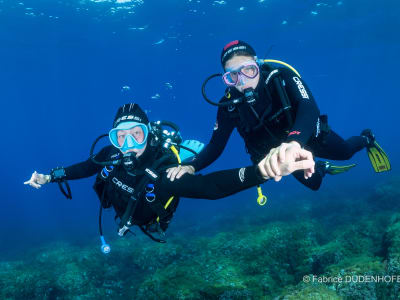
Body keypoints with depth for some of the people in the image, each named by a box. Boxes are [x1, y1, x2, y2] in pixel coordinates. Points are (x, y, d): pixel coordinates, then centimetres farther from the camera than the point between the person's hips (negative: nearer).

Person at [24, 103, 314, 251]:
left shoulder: (164, 172, -51)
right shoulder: (110, 155, -36)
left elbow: (209, 185, -68)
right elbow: (86, 167, -11)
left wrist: (261, 170, -84)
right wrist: (49, 177, -4)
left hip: (149, 224, -3)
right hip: (123, 212, 3)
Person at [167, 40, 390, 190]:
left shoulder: (282, 78, -33)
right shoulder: (230, 105, -25)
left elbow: (309, 109, -48)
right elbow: (215, 146, -22)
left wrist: (293, 143, -69)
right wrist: (191, 167, -42)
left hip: (307, 136, -2)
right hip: (274, 153, 2)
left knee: (344, 152, 17)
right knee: (313, 183, 16)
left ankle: (366, 139, 54)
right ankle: (322, 167, 53)